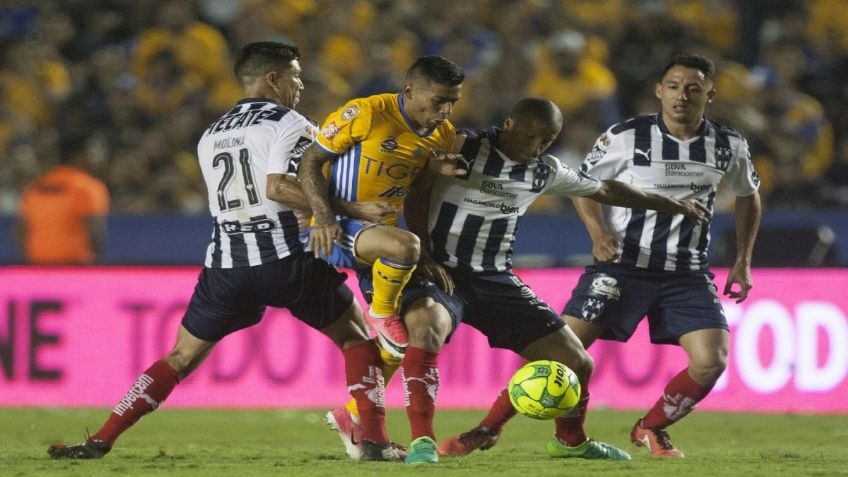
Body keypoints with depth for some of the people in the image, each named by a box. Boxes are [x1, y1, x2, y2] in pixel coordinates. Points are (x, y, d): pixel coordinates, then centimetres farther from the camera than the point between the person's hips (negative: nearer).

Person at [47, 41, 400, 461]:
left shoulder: (211, 137, 20)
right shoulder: (287, 123, -3)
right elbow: (277, 187, -19)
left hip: (226, 264, 5)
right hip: (286, 257, -5)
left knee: (182, 357, 14)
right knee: (357, 337, 13)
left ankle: (100, 441, 6)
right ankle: (374, 442, 2)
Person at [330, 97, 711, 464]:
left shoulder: (546, 171, 8)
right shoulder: (463, 148, -8)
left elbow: (604, 190, 21)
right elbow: (415, 194, -8)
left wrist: (672, 205, 28)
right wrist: (424, 258, -17)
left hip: (495, 280, 5)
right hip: (441, 271, -5)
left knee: (577, 363, 3)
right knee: (427, 329, -41)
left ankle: (570, 441, 33)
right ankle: (422, 441, -37)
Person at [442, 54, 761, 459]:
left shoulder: (729, 147, 1)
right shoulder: (626, 137, -8)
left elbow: (748, 195, 19)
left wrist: (743, 262, 12)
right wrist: (598, 232, -13)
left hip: (687, 273, 2)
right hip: (622, 264, -2)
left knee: (711, 361, -16)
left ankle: (650, 429, 11)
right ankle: (488, 429, 1)